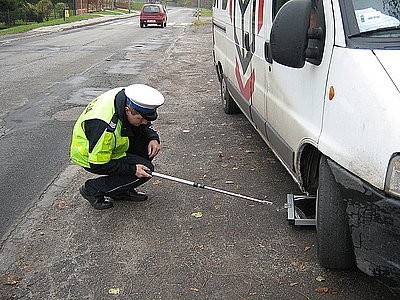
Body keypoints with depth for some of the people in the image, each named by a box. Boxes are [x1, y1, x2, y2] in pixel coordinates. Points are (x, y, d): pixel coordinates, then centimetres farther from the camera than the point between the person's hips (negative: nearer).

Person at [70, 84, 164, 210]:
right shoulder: (105, 126, -38)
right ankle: (93, 189, -2)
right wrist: (132, 169, -26)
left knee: (148, 142, -6)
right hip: (90, 157, -8)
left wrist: (153, 138, -13)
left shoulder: (126, 98, -16)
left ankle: (122, 189, 7)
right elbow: (98, 164, -29)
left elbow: (145, 124, 5)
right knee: (146, 169, -16)